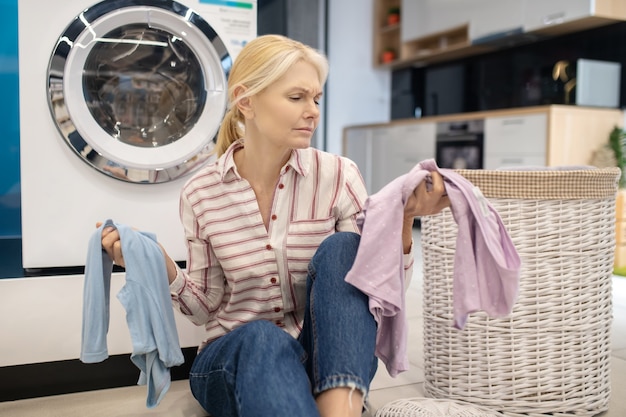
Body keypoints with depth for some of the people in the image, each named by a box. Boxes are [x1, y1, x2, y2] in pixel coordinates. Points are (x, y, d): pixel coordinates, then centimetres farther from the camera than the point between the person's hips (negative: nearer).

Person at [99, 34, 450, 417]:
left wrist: (404, 220, -21)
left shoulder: (338, 175, -7)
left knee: (340, 248, -28)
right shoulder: (201, 194, -4)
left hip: (334, 361, 2)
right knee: (262, 338, -37)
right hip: (235, 357, -1)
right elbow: (206, 308, 3)